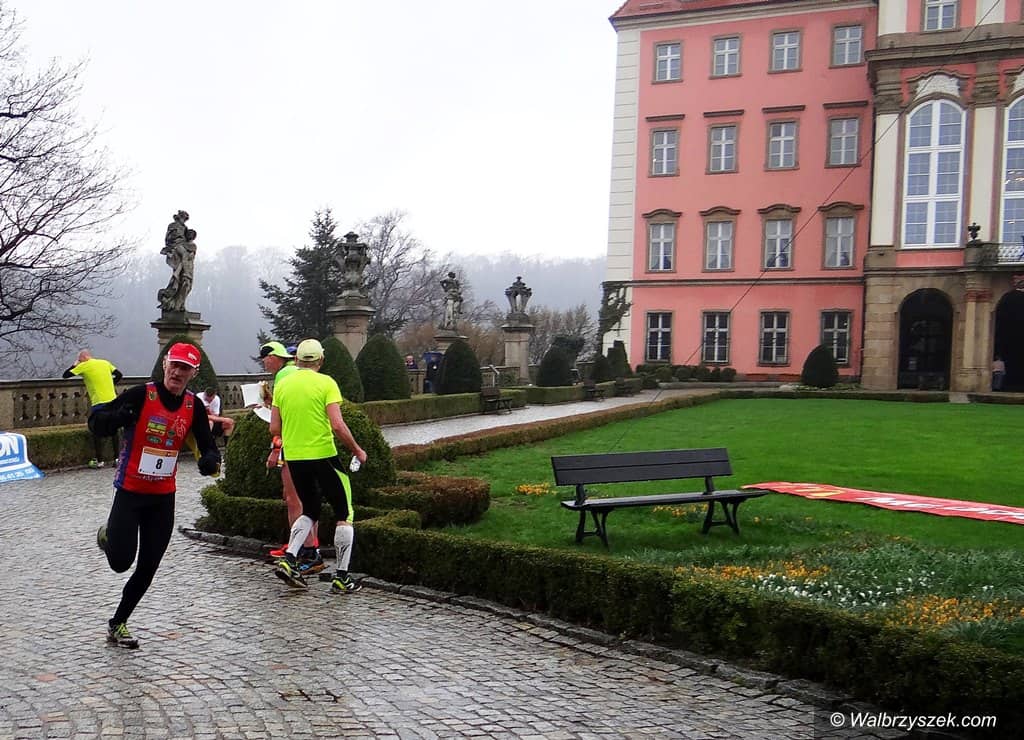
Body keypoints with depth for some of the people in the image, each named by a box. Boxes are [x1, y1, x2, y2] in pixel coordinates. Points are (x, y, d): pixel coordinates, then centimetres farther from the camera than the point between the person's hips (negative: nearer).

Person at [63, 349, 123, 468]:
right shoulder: (105, 363, 12)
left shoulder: (84, 366, -1)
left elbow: (65, 375, 3)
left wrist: (75, 365, 17)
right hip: (112, 400, 5)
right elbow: (119, 375, 14)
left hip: (98, 403, -5)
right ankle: (116, 458, 16)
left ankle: (99, 461, 6)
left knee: (97, 432, 5)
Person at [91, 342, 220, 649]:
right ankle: (109, 535, 26)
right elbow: (95, 423, -15)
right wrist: (116, 417, -38)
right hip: (130, 492, -4)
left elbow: (207, 445, 1)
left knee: (147, 569, 8)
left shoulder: (194, 406, -2)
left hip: (164, 497, 4)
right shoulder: (141, 395, -16)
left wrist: (210, 459, -22)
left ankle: (117, 624, 28)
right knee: (121, 562, -10)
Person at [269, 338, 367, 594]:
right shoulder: (326, 383, -8)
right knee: (344, 514, 7)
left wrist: (276, 449, 26)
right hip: (323, 456, -5)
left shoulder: (282, 385, 6)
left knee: (310, 512, 22)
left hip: (294, 458, 5)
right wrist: (357, 450, -4)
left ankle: (288, 560, 4)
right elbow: (337, 425, -16)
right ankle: (341, 577, 5)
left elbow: (274, 428, 7)